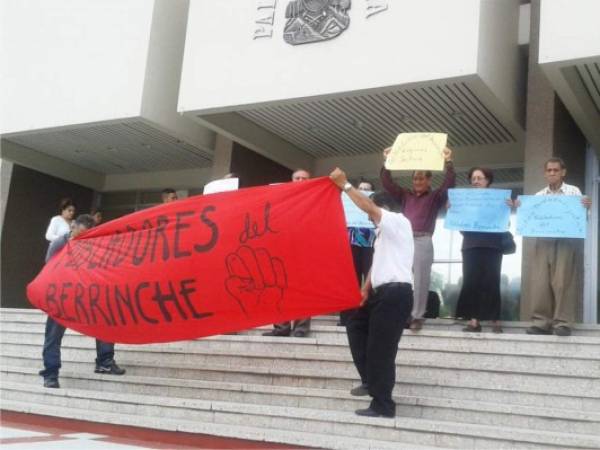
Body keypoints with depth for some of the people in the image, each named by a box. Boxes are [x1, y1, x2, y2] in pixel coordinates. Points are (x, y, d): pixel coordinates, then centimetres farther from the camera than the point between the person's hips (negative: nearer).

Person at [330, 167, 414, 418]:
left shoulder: (399, 222, -5)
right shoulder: (384, 233, 24)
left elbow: (369, 207, -19)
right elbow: (378, 262, 21)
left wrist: (344, 185, -14)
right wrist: (366, 289, 9)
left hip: (396, 294, -10)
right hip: (383, 293, 10)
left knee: (381, 350, -8)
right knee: (356, 325, 20)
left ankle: (383, 406, -1)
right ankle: (371, 381, 20)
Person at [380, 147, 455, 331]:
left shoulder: (435, 197, 8)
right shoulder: (405, 195, 17)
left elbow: (449, 184, -7)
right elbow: (387, 183, 12)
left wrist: (448, 162, -18)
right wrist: (386, 162, 2)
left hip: (423, 241, -3)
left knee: (420, 279, -4)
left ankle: (417, 316, -1)